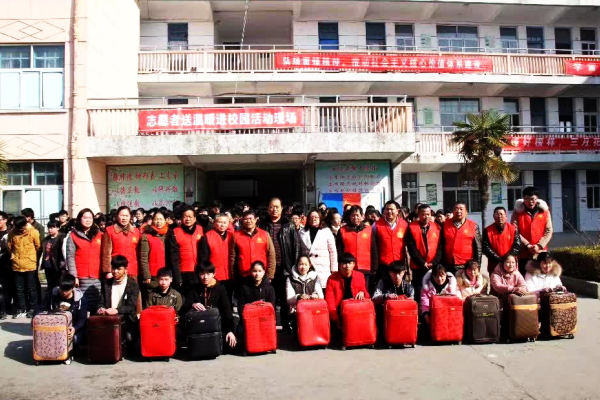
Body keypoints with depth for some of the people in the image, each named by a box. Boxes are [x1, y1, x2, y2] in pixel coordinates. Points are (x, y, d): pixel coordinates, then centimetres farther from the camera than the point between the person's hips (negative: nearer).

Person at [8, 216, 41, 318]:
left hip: (30, 265, -2)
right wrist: (13, 255, 9)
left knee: (31, 289, 6)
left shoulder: (34, 232, -9)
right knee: (19, 289, 11)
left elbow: (38, 247, 1)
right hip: (17, 266, 3)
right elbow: (10, 247, 12)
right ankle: (21, 309, 20)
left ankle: (31, 309, 17)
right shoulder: (12, 233, -2)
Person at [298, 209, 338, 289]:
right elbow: (298, 251, 12)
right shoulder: (302, 232, 11)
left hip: (323, 269, -2)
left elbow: (333, 251, 4)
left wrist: (334, 270, 2)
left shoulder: (327, 231, 4)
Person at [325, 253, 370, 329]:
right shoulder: (332, 279, -2)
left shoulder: (360, 276, 5)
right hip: (339, 312, -3)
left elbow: (367, 297, 14)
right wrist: (336, 319, -16)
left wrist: (362, 293, -10)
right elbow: (329, 301, -6)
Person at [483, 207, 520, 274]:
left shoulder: (513, 229, 1)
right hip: (494, 266, 0)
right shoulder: (488, 230, -1)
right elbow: (485, 247, -7)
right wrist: (499, 260, -15)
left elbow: (517, 246, -4)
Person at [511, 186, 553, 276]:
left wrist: (539, 245, -12)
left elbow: (549, 231, 0)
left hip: (541, 253, 2)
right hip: (523, 254, -2)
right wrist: (527, 245, -16)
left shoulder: (544, 211, 5)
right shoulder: (518, 211, -1)